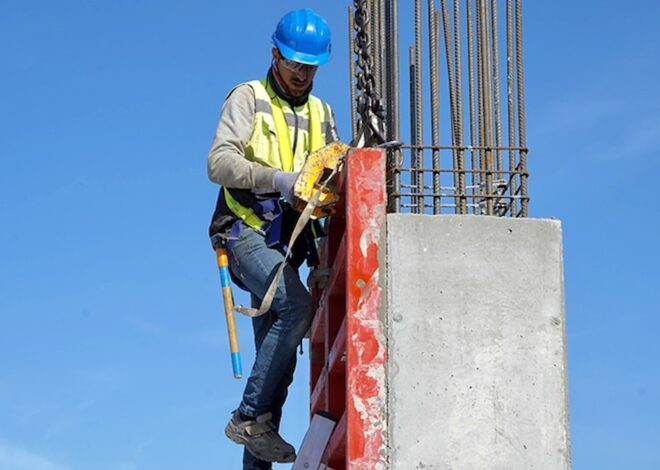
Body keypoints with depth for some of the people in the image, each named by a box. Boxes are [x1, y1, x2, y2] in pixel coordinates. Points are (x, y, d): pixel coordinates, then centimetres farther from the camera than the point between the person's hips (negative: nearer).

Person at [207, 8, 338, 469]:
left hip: (286, 242, 7)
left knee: (278, 357, 3)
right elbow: (219, 162, -9)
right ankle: (249, 415, -25)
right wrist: (277, 179, -23)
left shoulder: (321, 112, 22)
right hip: (246, 231, -7)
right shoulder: (248, 98, 3)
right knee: (297, 307, -30)